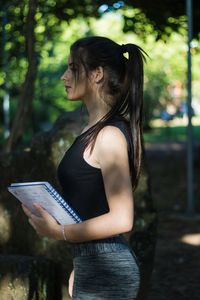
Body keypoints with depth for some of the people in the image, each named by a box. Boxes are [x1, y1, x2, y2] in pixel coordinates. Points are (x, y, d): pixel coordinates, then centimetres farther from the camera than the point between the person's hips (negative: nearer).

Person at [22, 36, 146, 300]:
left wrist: (59, 231, -14)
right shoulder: (94, 131, 13)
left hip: (106, 269, -9)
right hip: (92, 266, 9)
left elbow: (121, 219, -19)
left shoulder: (110, 135, -15)